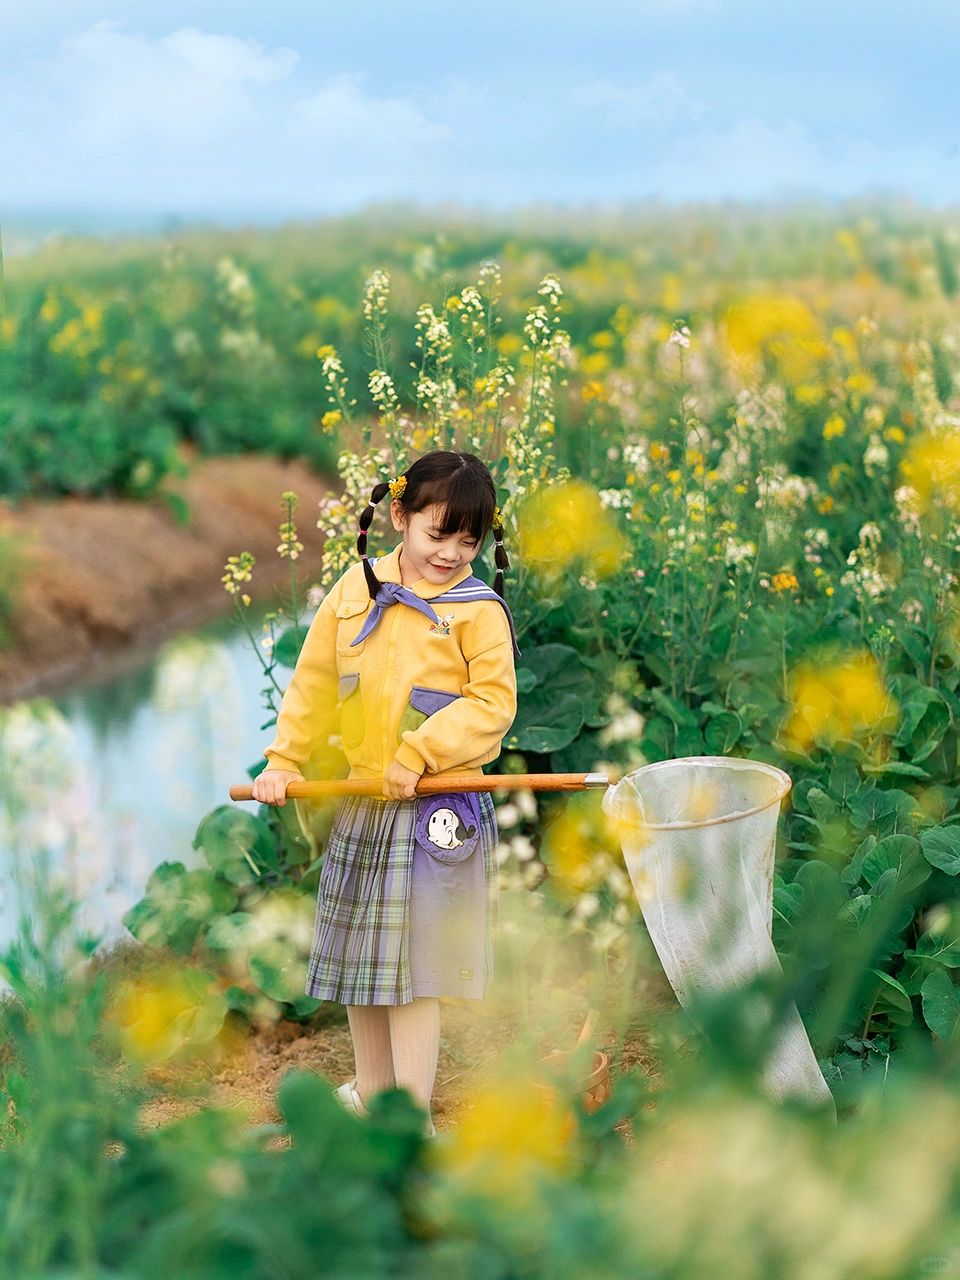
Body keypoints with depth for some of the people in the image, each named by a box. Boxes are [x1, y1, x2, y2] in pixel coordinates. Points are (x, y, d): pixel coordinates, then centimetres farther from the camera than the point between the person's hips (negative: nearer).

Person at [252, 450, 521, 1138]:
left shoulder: (479, 608, -9)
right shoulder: (357, 588, 4)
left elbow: (494, 701, -13)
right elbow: (314, 682, 10)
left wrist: (419, 755, -20)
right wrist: (284, 760, 4)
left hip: (436, 808, -5)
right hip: (361, 803, 5)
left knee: (413, 969, -3)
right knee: (357, 951, 17)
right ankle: (370, 1091, 36)